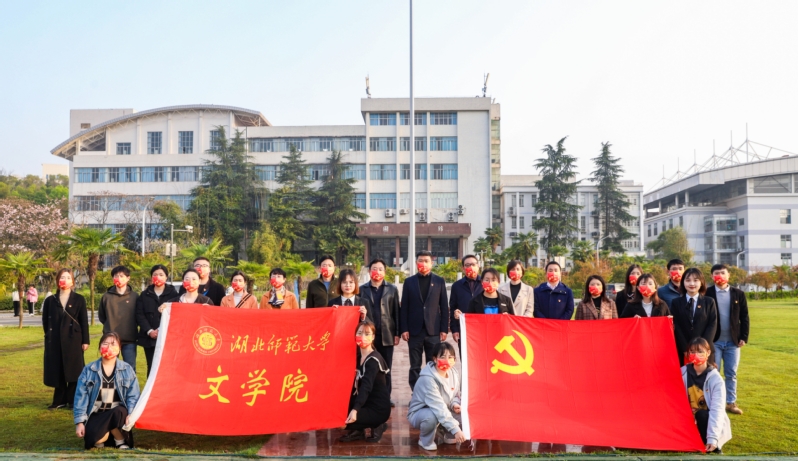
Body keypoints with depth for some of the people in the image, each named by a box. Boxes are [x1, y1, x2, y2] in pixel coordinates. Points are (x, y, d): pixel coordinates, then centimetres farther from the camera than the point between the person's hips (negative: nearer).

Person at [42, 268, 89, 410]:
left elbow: (84, 321, 1)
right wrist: (49, 337, 4)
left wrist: (85, 340, -3)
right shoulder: (50, 300, 7)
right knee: (57, 371, 6)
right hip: (55, 341, 2)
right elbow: (45, 321, 10)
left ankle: (73, 400, 10)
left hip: (73, 339, -2)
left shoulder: (79, 299, 3)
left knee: (74, 370, 1)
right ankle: (60, 400, 16)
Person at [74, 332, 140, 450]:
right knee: (92, 437, -31)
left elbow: (133, 396, -2)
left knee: (118, 412, -36)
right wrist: (80, 422, -7)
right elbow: (81, 396, 1)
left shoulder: (127, 370, 2)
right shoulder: (89, 370, 3)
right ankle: (104, 437, 8)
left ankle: (120, 442, -6)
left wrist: (131, 414, -19)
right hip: (96, 415, 0)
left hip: (118, 414, 1)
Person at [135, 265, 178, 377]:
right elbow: (139, 315, 5)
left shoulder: (173, 294, 6)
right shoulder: (144, 295, 14)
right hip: (149, 338, 3)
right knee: (152, 368, 5)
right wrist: (149, 331, -10)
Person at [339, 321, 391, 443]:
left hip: (378, 409, -8)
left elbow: (366, 387, -33)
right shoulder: (358, 355, 6)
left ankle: (376, 426, 1)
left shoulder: (374, 360, -21)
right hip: (366, 403, 8)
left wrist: (355, 410, -43)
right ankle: (358, 431, 12)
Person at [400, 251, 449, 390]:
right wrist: (404, 329, -3)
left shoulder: (439, 281, 6)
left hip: (433, 330, 0)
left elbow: (444, 307, 4)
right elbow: (404, 307, 4)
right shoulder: (409, 281, 7)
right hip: (414, 330, 0)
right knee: (415, 366, 6)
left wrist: (444, 329, -2)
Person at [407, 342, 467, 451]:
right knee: (432, 416, -39)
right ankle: (426, 440, -6)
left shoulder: (454, 374, -8)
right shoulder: (428, 379, -31)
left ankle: (449, 435, 13)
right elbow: (439, 407, -36)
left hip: (443, 412, 6)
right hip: (419, 414, -6)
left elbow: (455, 396, 8)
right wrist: (456, 429, -41)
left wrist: (454, 404, -16)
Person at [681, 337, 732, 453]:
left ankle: (713, 448, -13)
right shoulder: (683, 373, -7)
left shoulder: (715, 379, -16)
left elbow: (717, 409, -24)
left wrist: (712, 438, -34)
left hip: (709, 421, -2)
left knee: (702, 415, -34)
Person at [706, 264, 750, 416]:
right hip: (713, 341, -2)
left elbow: (744, 317, 6)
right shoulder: (707, 294, -4)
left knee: (731, 374, 9)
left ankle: (731, 402, 19)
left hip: (733, 341, 2)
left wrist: (744, 337, -1)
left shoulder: (738, 294, 5)